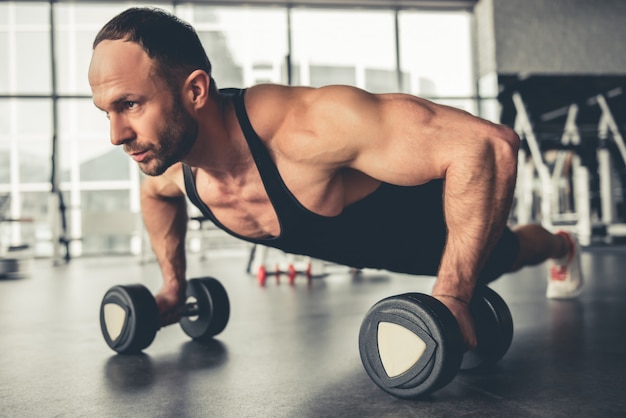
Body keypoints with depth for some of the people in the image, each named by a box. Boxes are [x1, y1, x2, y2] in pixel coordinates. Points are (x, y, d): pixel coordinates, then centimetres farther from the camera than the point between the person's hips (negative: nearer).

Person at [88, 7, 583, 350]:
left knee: (497, 257, 27)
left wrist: (451, 296, -46)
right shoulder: (170, 163, -25)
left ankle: (561, 246, 66)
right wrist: (172, 284, 4)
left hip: (431, 214, -5)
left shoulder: (303, 126, -49)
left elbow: (487, 143, -48)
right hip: (352, 236, 6)